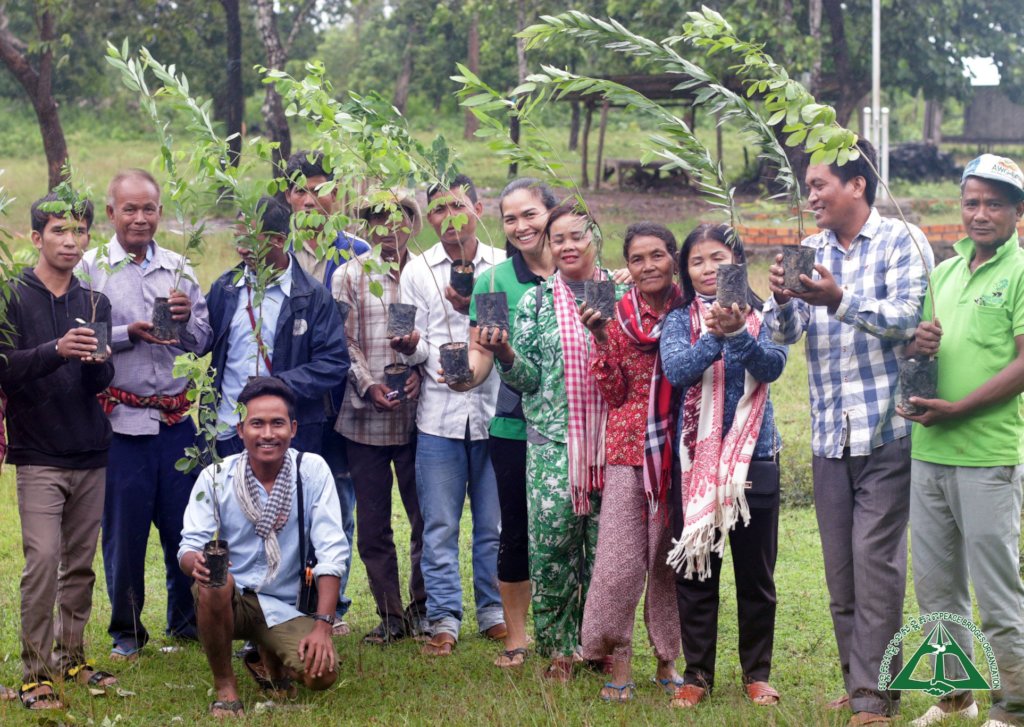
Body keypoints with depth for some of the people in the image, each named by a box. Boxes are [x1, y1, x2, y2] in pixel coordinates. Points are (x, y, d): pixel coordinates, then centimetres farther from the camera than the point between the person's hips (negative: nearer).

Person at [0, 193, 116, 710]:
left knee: (80, 565, 9)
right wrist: (55, 351, -27)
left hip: (90, 454, 5)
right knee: (42, 560, -12)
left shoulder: (95, 304, 11)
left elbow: (103, 382, 5)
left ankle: (71, 657, 21)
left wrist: (96, 361, -17)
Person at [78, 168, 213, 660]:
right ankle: (126, 630, 18)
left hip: (176, 419, 3)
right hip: (120, 421, -3)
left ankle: (187, 621, 23)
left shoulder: (178, 268, 10)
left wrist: (185, 319, -9)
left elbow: (202, 342, 11)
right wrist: (130, 333, -18)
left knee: (185, 523, 7)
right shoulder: (91, 269, 0)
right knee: (123, 528, 4)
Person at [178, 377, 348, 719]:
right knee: (215, 583, -35)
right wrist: (195, 561, -37)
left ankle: (268, 659, 15)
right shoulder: (216, 476, -7)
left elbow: (332, 552, -11)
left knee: (321, 674, -24)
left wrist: (323, 626, -19)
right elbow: (190, 546, -10)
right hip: (229, 601, -1)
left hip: (285, 608, 1)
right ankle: (224, 687, -11)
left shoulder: (313, 470, -8)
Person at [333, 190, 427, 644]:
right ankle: (390, 615, 15)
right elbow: (344, 341, 1)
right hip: (365, 417, 1)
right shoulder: (349, 276, 7)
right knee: (373, 523, 5)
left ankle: (422, 607, 19)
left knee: (426, 515, 2)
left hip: (418, 415, -1)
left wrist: (420, 372, -13)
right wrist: (369, 385, -12)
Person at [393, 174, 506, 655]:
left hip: (494, 411, 0)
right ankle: (444, 620, 8)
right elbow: (418, 350, 4)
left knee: (494, 523, 7)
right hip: (439, 415, 0)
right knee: (440, 525, 2)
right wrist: (410, 347, -18)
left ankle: (493, 613, 19)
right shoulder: (417, 271, 7)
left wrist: (472, 307, -14)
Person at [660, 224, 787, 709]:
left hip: (754, 456, 0)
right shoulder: (679, 320, 3)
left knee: (756, 573, 7)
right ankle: (697, 674, 16)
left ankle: (757, 673, 19)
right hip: (695, 459, 0)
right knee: (695, 570, 6)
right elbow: (677, 369, -15)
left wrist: (738, 334, -34)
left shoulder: (761, 316, 2)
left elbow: (773, 365, -15)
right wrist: (715, 337, -33)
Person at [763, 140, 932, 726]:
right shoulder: (811, 251, 12)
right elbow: (784, 333, 7)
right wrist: (782, 299, -15)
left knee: (874, 557, -8)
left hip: (886, 430, -5)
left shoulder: (902, 241, -3)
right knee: (840, 563, 9)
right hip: (829, 434, 6)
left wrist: (838, 300, -29)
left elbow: (906, 319, -16)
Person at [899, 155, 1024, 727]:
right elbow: (915, 345, 21)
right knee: (936, 587, 14)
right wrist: (916, 345, -3)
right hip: (928, 452, 7)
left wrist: (957, 409, -18)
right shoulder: (945, 272, 15)